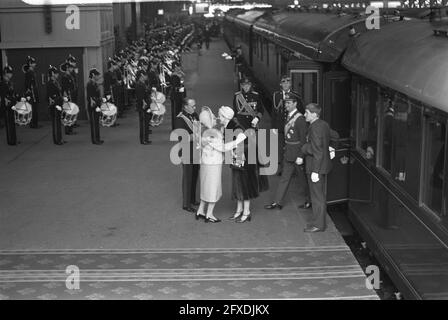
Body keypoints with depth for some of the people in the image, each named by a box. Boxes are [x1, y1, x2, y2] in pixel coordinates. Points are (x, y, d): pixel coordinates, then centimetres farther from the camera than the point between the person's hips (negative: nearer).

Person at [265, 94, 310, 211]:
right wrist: (286, 148, 13)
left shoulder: (300, 118, -17)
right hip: (288, 153, 8)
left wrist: (300, 156, -20)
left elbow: (303, 139, -19)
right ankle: (278, 202, 15)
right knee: (285, 178, 10)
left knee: (302, 178, 6)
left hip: (297, 153, -8)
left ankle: (309, 201, 23)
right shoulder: (289, 116, 8)